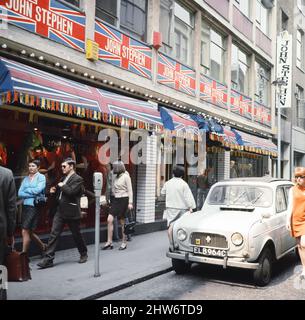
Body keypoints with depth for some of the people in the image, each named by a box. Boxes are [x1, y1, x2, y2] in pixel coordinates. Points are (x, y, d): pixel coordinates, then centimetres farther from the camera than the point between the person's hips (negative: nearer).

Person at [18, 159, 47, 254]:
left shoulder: (41, 177, -1)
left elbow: (38, 190, -15)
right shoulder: (26, 179, 13)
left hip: (35, 206, -6)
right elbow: (20, 193, 4)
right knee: (29, 232, 13)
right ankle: (43, 247, 33)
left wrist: (26, 190, -1)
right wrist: (32, 195, -10)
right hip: (25, 206, 6)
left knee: (25, 231, -9)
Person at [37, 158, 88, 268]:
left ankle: (83, 254, 28)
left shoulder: (78, 179, -9)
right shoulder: (63, 178, 15)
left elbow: (71, 192, -24)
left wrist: (62, 186, -10)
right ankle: (48, 259, 2)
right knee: (54, 234, 0)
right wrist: (54, 192, 4)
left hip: (71, 212, -7)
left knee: (76, 234, 7)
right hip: (60, 211, 7)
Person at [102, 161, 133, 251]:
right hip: (116, 199, 6)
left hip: (123, 200, -6)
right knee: (109, 220, -5)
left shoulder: (126, 176, -8)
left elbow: (130, 190, -9)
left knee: (122, 222, 3)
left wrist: (130, 203, -15)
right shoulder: (115, 177, 10)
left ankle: (124, 243, 16)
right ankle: (109, 242, 3)